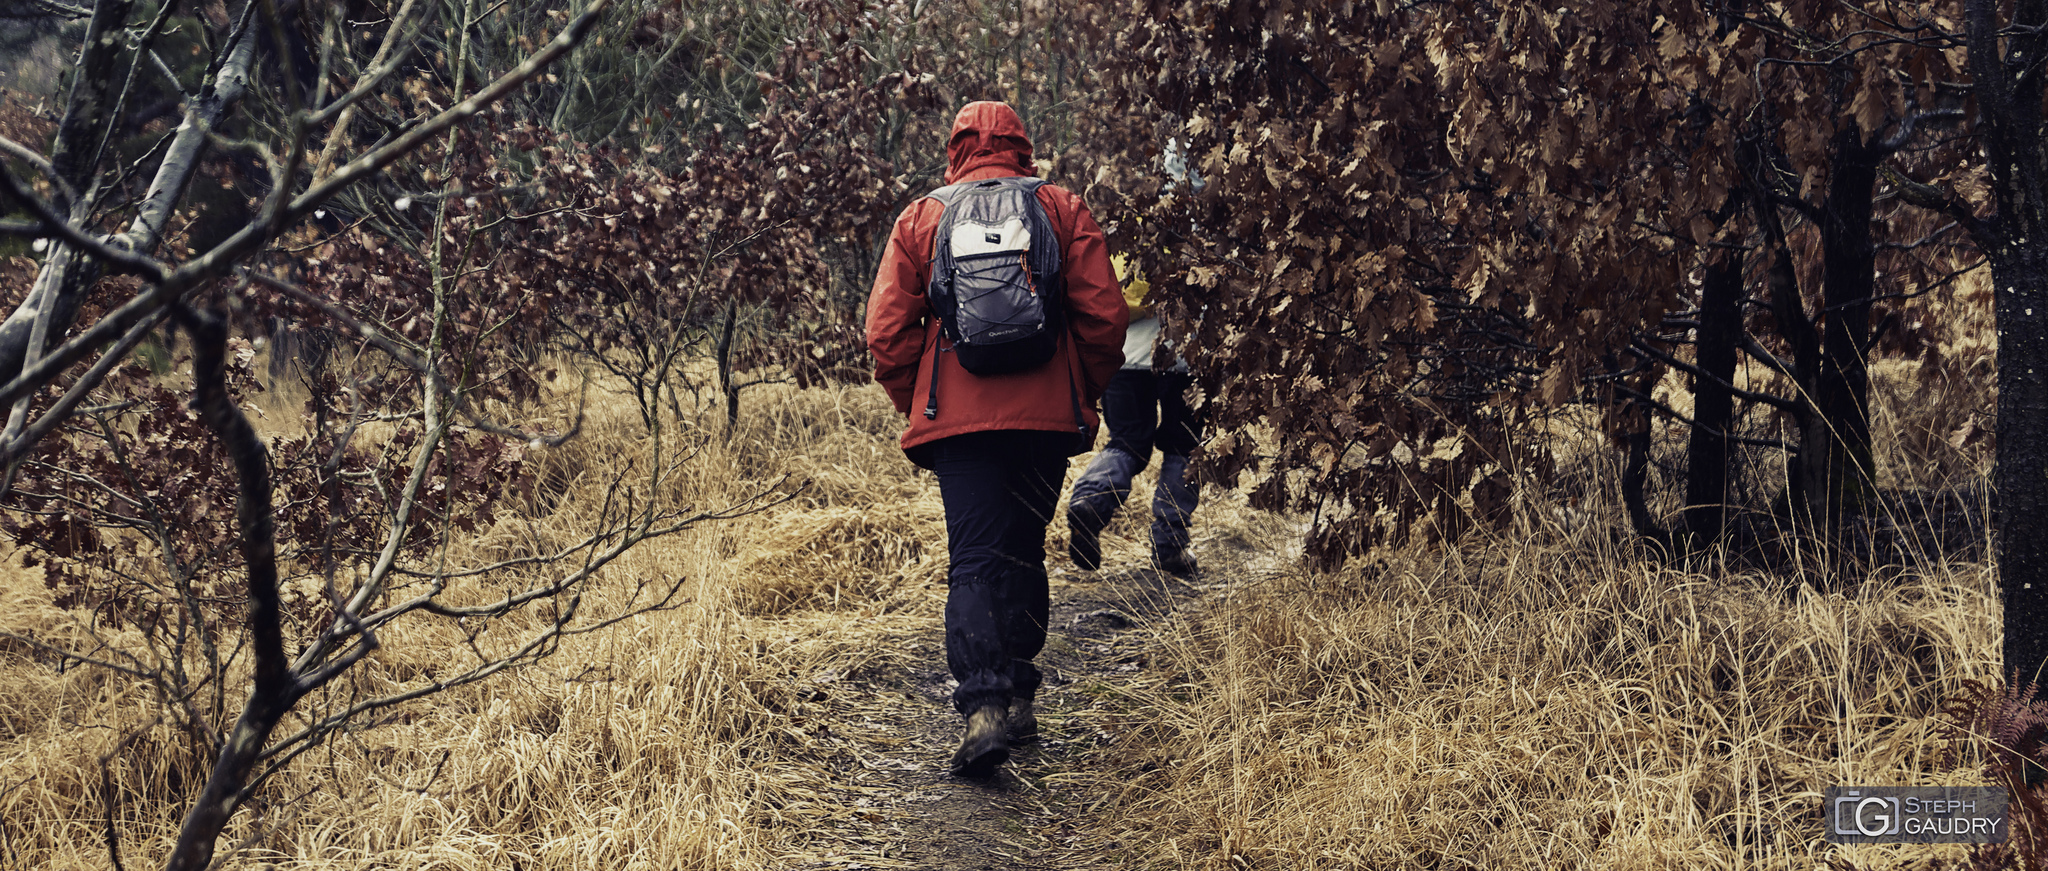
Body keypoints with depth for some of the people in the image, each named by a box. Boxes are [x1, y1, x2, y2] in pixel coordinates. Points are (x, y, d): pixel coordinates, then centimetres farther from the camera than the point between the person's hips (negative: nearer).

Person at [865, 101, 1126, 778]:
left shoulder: (921, 219, 7)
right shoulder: (1064, 210, 7)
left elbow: (887, 330, 1)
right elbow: (1105, 318, 1)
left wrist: (918, 403, 13)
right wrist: (1082, 395, 14)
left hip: (958, 418, -1)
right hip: (1048, 416, 1)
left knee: (974, 562, -4)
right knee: (1023, 552, 16)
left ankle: (983, 705, -21)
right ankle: (1017, 695, 22)